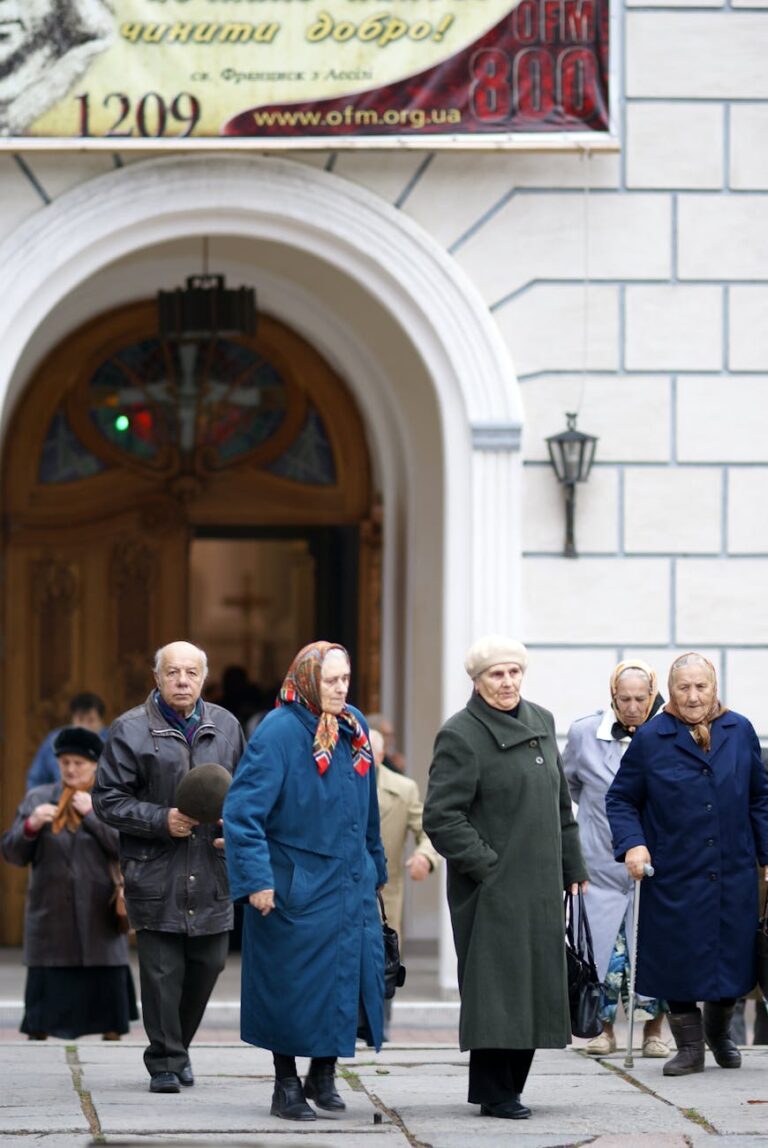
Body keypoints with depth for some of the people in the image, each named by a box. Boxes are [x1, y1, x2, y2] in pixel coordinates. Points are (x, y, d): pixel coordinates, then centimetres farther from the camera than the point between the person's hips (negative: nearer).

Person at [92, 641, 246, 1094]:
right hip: (155, 874, -3)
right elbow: (108, 800, -4)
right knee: (162, 971, -3)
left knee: (209, 963, 7)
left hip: (213, 873, 4)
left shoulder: (225, 727, 9)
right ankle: (165, 1061, 8)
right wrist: (162, 820, -14)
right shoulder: (132, 730, -3)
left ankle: (180, 1044, 28)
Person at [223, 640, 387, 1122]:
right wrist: (256, 880, -23)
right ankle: (287, 1086, 14)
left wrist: (375, 867, 21)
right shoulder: (279, 732, -15)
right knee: (294, 987, 0)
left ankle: (323, 1075, 23)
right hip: (297, 888, -6)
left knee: (352, 975, 6)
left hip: (351, 884, 6)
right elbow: (242, 811, -19)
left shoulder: (355, 727, 7)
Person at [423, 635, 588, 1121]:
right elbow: (441, 816, -14)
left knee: (534, 985, 8)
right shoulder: (461, 735, -9)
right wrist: (486, 865, -16)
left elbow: (561, 803, 21)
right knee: (496, 986, -7)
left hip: (540, 885, 7)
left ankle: (510, 1085, 16)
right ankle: (493, 1091, -1)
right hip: (491, 888, -7)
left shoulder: (542, 722, 13)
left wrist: (572, 868, 17)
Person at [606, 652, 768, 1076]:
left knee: (732, 958, 8)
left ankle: (718, 1033, 34)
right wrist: (632, 843, -12)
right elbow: (620, 799, 3)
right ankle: (689, 1046, 13)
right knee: (679, 961, -3)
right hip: (674, 878, -2)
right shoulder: (650, 738, -3)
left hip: (734, 877, 2)